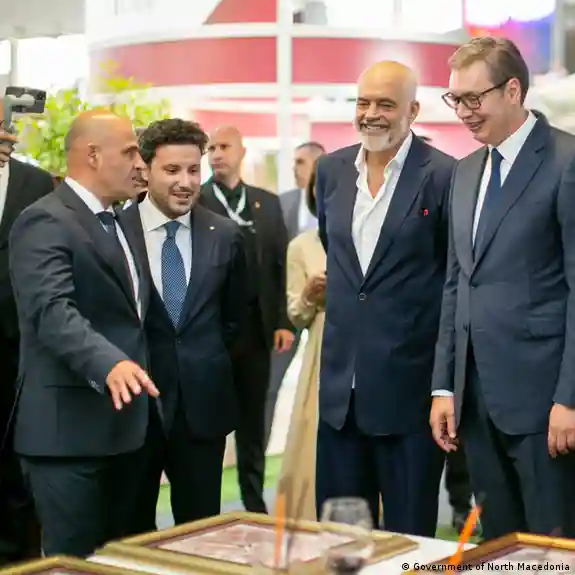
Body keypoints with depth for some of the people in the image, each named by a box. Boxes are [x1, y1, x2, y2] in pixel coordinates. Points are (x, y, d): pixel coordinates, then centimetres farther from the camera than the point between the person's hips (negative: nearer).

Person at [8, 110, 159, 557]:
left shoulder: (119, 223, 17)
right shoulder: (45, 222, -13)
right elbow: (53, 312, -28)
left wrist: (130, 366, 12)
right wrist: (109, 362, -41)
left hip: (123, 422, 9)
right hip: (69, 428, -9)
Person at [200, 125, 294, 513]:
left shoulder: (267, 203, 10)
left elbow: (281, 264, 8)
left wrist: (283, 321, 1)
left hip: (256, 326, 3)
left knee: (253, 422, 12)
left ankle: (255, 505, 23)